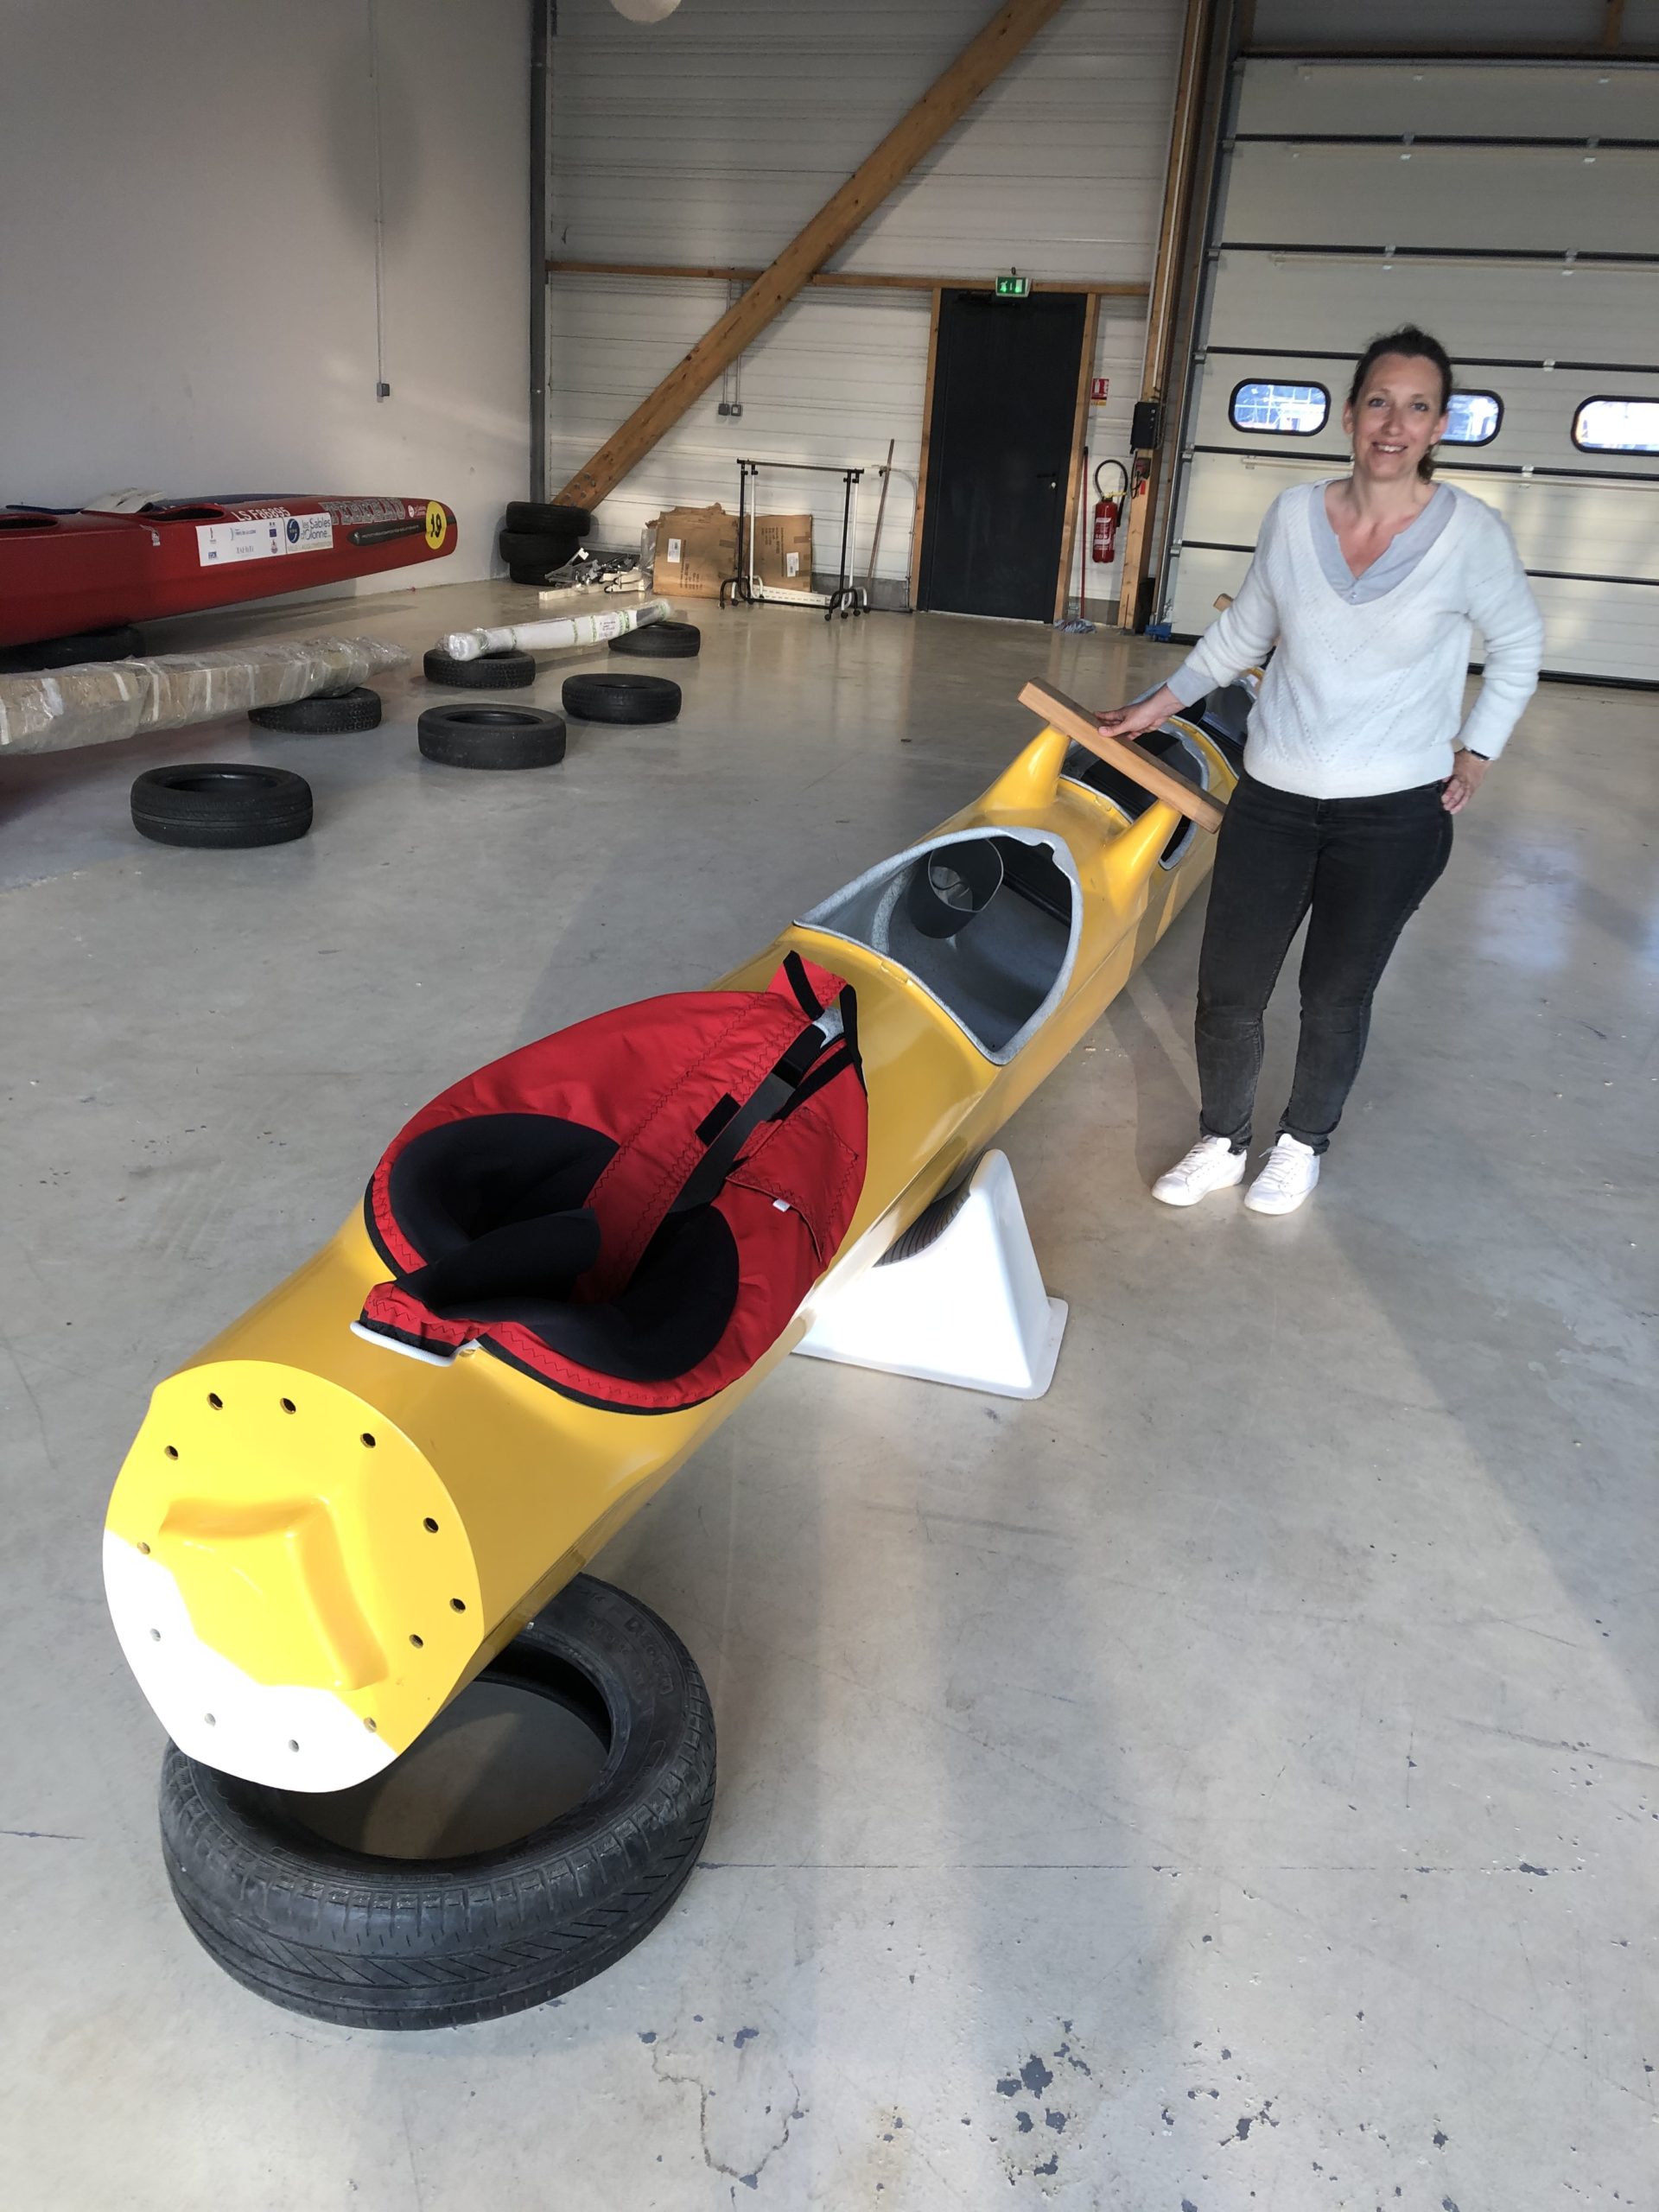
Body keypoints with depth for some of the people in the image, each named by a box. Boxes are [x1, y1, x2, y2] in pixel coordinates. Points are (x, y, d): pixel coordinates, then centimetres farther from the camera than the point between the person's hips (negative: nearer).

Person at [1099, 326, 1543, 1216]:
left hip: (1395, 815, -2)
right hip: (1273, 798, 3)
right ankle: (1222, 1143, 27)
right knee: (1227, 985, 4)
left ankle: (1303, 1145, 33)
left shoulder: (1470, 533, -8)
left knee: (1336, 994, 9)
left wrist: (1475, 755, 3)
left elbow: (1518, 648, 7)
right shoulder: (1294, 514, -1)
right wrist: (1158, 707, 13)